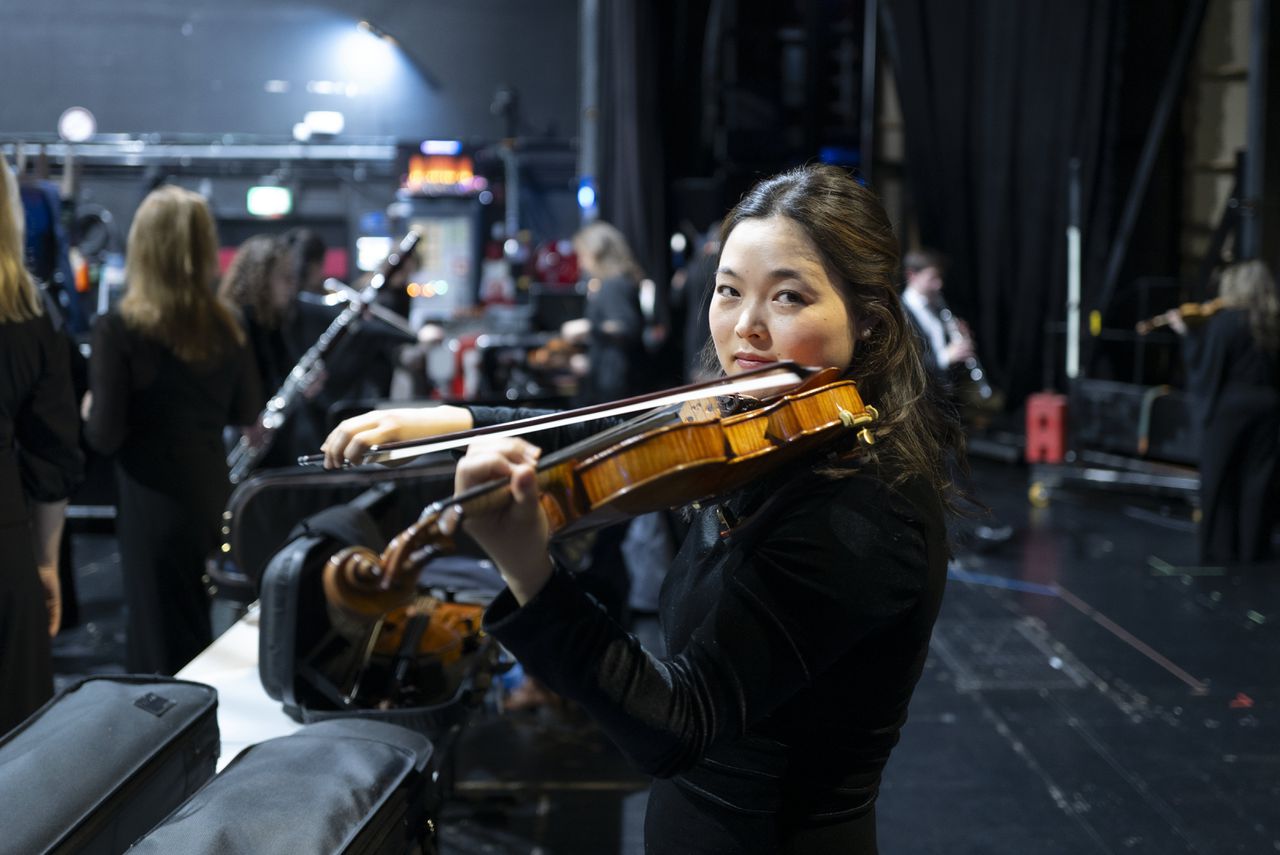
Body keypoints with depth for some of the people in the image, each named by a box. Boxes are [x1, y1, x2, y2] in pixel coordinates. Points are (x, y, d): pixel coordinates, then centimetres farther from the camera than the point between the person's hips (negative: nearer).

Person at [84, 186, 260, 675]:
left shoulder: (118, 330, -17)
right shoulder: (226, 327, -2)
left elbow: (104, 437, -16)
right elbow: (245, 412, 10)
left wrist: (91, 412, 4)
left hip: (153, 505, -5)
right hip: (213, 496, 5)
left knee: (163, 648, 9)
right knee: (199, 634, 22)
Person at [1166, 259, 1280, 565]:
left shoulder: (1225, 322, -11)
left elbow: (1206, 371, -9)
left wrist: (1187, 334, 0)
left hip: (1227, 413, -5)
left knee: (1220, 492, 4)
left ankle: (1219, 556, 6)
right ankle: (1254, 555, 12)